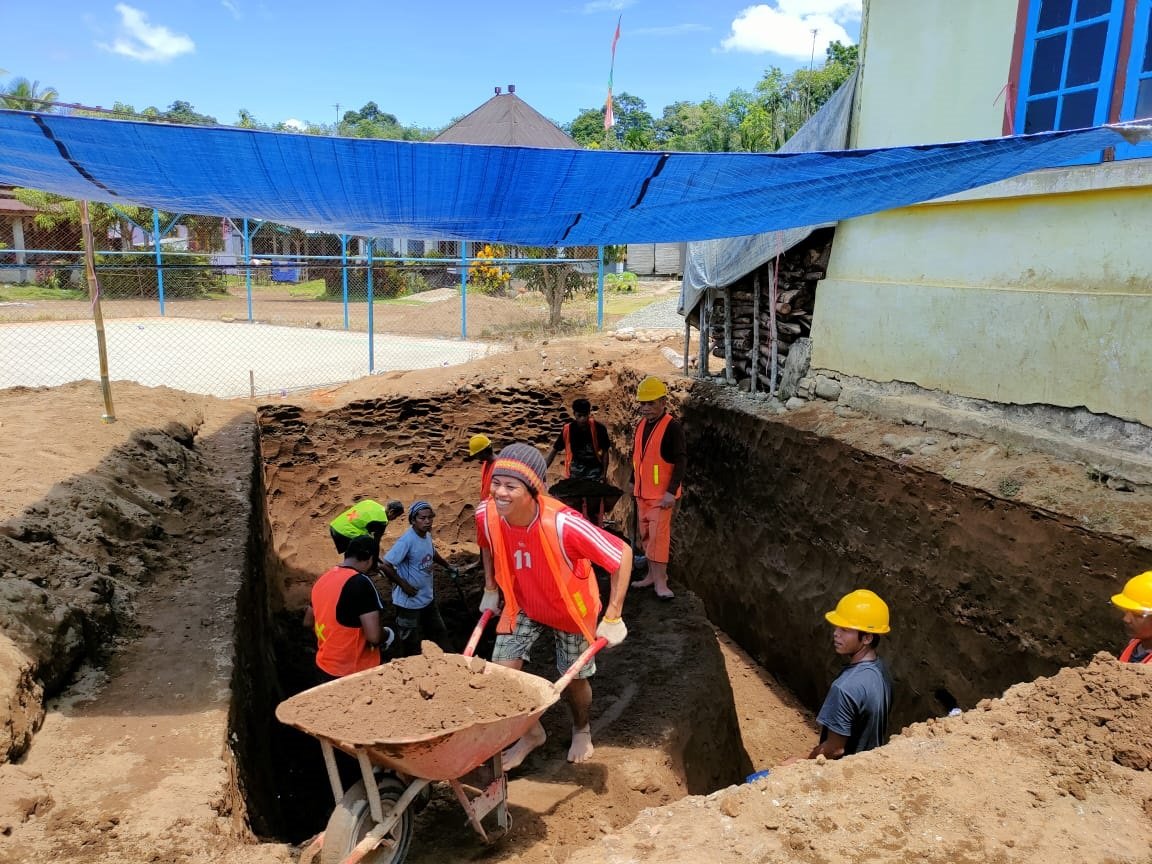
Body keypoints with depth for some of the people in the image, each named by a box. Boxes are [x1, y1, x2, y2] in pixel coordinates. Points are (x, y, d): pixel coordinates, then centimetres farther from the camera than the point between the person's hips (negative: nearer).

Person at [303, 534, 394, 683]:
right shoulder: (361, 583, -22)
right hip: (354, 673, -7)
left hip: (324, 666, 7)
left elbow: (308, 622, 16)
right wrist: (388, 634, -6)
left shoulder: (323, 579, 2)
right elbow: (374, 636, -26)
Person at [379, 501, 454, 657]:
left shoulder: (427, 535, 0)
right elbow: (385, 566, -27)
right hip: (409, 602, -8)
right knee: (410, 645, 6)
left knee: (439, 633, 22)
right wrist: (403, 585, -20)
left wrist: (447, 565, 21)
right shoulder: (407, 540, -25)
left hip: (428, 598, 8)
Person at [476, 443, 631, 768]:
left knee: (574, 680, 13)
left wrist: (612, 618, -28)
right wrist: (490, 589, 5)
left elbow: (623, 554, -32)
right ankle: (532, 733, 29)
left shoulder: (562, 523, -41)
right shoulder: (487, 515, -26)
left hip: (571, 609, -3)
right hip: (523, 605, 3)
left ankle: (581, 731, 49)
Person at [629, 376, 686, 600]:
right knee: (646, 534, 12)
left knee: (658, 535, -9)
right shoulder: (641, 425, 9)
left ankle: (660, 581, -2)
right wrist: (633, 482, 21)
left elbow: (681, 461, -17)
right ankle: (652, 575, 24)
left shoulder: (672, 427, -14)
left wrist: (671, 492, -21)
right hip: (641, 492, 8)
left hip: (661, 494, -8)